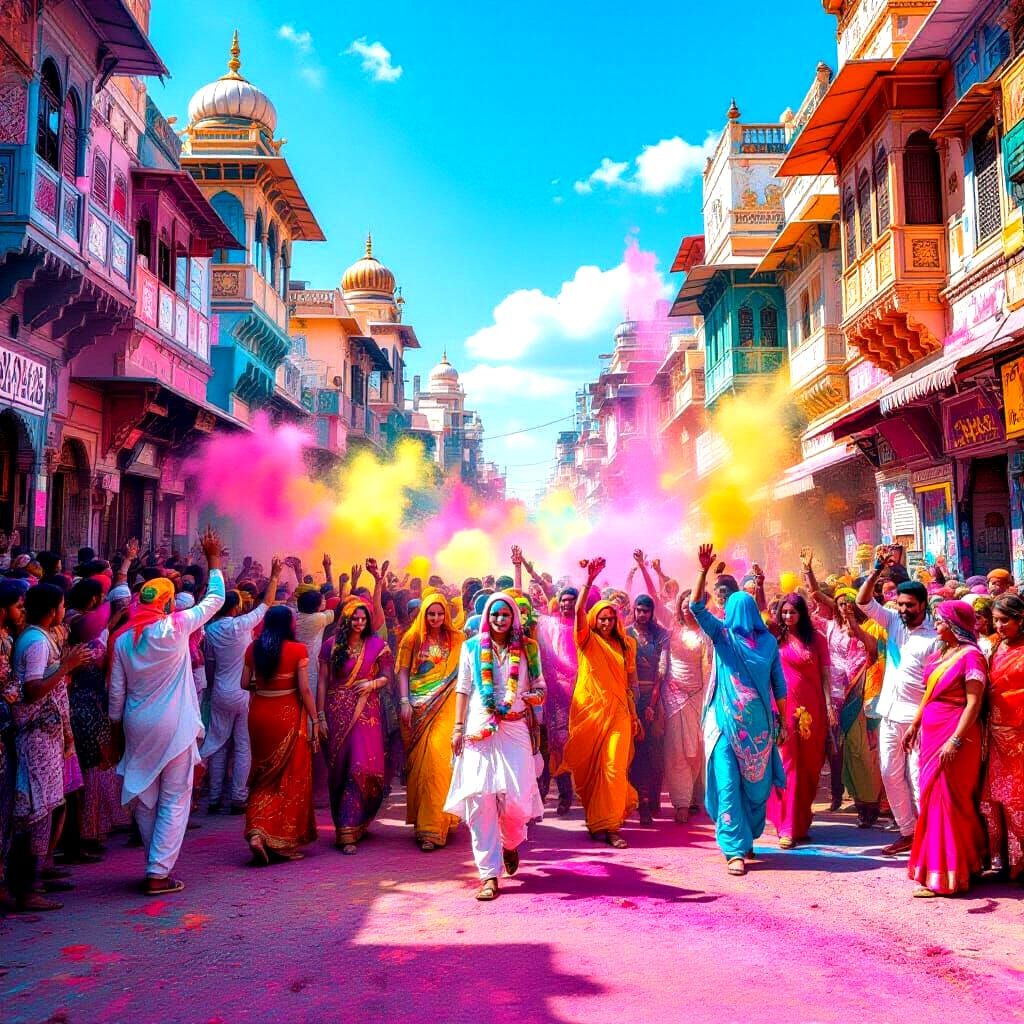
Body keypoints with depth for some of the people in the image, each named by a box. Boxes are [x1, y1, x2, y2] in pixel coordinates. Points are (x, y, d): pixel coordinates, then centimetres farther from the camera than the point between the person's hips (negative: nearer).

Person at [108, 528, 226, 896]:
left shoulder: (123, 638, 1)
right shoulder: (175, 628, -12)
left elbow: (116, 690, 6)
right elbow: (214, 600, -2)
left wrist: (116, 725, 17)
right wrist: (214, 560, 9)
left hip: (137, 726, 5)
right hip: (174, 726, -5)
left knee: (144, 797, 16)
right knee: (175, 800, 2)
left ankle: (157, 862, 27)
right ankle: (158, 873, 0)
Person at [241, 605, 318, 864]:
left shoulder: (253, 649, 1)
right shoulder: (298, 650, -9)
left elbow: (245, 684, 3)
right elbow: (304, 690, -11)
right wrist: (315, 721, -4)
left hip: (259, 714, 4)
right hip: (288, 715, -4)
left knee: (264, 777, 18)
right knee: (291, 778, 9)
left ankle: (257, 831, 2)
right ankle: (284, 842, 14)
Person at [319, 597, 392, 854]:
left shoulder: (378, 645, 3)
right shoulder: (332, 645, 4)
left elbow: (388, 677, 6)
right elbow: (323, 682, 3)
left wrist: (372, 683, -15)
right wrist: (320, 716, -1)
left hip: (366, 712, -1)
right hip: (338, 712, 1)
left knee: (361, 767, -10)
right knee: (339, 769, 5)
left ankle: (348, 831, -3)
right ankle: (346, 826, 20)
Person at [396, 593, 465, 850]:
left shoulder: (457, 640, 6)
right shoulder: (412, 639, 7)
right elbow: (403, 671, 6)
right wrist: (404, 702, -4)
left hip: (445, 707, -1)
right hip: (418, 708, 2)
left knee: (437, 757, -11)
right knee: (418, 761, 4)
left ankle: (433, 828, -7)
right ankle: (423, 820, 18)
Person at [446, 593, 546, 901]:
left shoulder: (528, 649, 9)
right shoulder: (472, 647, 8)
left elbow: (540, 688, 11)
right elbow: (463, 688, 8)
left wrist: (535, 697, -12)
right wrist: (458, 726, 2)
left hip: (514, 730, 0)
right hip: (479, 730, 0)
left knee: (516, 796, -8)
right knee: (480, 797, -7)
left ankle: (510, 843, 29)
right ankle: (489, 875, 0)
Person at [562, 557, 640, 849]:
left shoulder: (624, 646, 11)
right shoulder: (587, 640, 4)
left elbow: (629, 682, 11)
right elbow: (579, 610, -13)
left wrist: (634, 715, 7)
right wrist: (590, 580, -24)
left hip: (617, 712, 1)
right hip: (589, 710, -1)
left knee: (614, 767, -7)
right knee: (588, 768, 6)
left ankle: (610, 825, -3)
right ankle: (596, 820, 22)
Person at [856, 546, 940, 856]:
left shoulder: (934, 637, -9)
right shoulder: (893, 621, 6)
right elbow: (863, 601, -1)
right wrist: (878, 569, -11)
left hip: (917, 717, -6)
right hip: (889, 714, 6)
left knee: (918, 778, -4)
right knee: (891, 775, 10)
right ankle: (908, 832, 21)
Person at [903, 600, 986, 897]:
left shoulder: (970, 656, -12)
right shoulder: (940, 653, 12)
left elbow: (973, 704, -17)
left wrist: (955, 740, -22)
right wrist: (914, 725, 18)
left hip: (955, 737, -8)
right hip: (931, 734, 8)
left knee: (945, 800, -5)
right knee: (933, 798, 11)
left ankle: (942, 875, 2)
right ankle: (935, 867, 21)